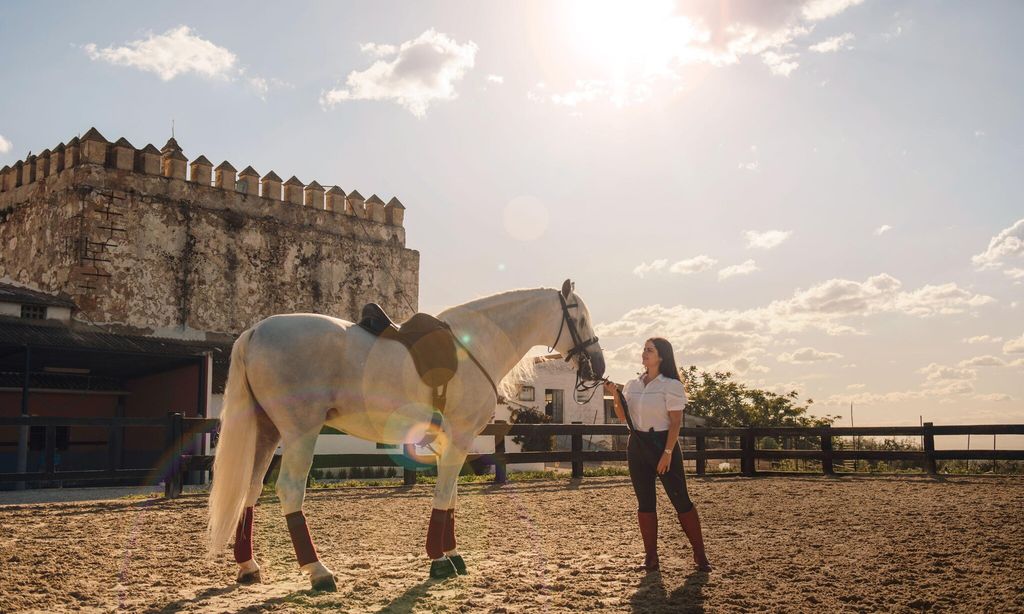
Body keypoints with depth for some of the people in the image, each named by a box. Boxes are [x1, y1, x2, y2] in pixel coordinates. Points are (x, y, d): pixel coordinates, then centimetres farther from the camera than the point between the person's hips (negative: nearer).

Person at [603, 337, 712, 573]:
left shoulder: (671, 385, -8)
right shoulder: (633, 385, 9)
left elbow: (675, 422, -12)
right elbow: (623, 417, 12)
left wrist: (668, 453, -19)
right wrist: (615, 395, -5)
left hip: (663, 443, -5)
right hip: (637, 446, 6)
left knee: (681, 500, -1)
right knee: (645, 502, 7)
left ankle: (700, 555, 9)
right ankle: (651, 556, 14)